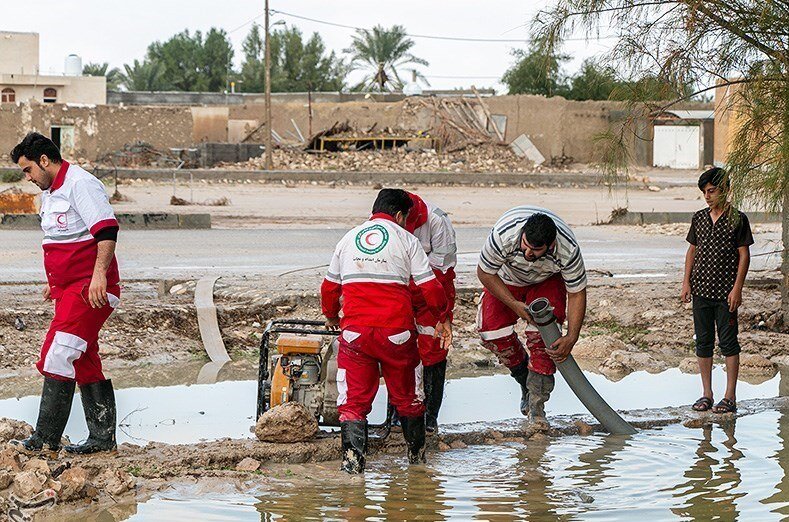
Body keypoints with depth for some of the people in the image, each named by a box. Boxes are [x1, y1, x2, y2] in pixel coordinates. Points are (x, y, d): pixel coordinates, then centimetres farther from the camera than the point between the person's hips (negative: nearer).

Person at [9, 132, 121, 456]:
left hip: (90, 288, -10)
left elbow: (107, 230, -21)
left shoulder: (81, 184, -12)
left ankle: (45, 440, -13)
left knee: (58, 357, -14)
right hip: (69, 289, 10)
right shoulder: (50, 192, 19)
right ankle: (102, 438, 14)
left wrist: (99, 274, -30)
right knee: (85, 363, 10)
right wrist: (55, 283, 28)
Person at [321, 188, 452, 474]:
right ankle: (416, 453, 29)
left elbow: (329, 287, 21)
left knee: (354, 399, 4)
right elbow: (430, 286, 1)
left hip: (355, 330, 1)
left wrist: (331, 316, 39)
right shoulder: (406, 239, 5)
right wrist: (442, 319, 15)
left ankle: (353, 457, -12)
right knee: (406, 395, 16)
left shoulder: (348, 239, 15)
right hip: (396, 330, -1)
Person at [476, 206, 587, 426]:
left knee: (543, 333, -21)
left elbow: (577, 293, -23)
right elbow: (484, 273, -22)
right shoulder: (504, 235, -41)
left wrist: (571, 338, -31)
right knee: (490, 330, -13)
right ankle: (525, 381, 13)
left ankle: (536, 407, -14)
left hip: (547, 281, -1)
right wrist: (514, 305, -25)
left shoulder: (568, 250, -38)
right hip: (506, 278, 1)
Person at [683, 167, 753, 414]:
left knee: (728, 342, -2)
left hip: (726, 292, -5)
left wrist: (737, 288, -11)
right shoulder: (699, 218, 9)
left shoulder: (737, 219, -5)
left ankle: (730, 396, 3)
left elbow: (744, 255, -6)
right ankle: (707, 394, 15)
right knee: (703, 342, 8)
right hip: (701, 289, 5)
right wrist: (686, 281, 6)